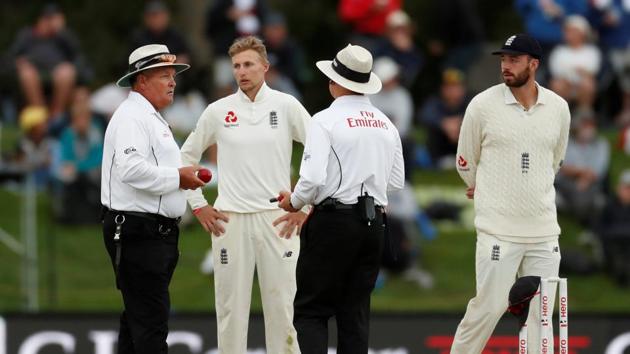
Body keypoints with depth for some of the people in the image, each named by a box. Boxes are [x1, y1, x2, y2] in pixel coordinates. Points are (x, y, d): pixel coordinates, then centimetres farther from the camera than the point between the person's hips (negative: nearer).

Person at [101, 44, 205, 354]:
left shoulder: (152, 118, 22)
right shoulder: (131, 116, -13)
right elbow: (131, 168, -27)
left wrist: (185, 176, 12)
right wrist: (177, 177, -17)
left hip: (155, 232, 11)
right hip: (138, 232, -11)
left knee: (137, 315, 12)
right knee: (151, 318, -13)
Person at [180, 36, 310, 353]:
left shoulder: (286, 106, 1)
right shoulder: (218, 111, 4)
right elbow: (186, 156, 15)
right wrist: (198, 206, 9)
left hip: (276, 218, -1)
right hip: (230, 219, 1)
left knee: (281, 304, -1)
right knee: (231, 306, 4)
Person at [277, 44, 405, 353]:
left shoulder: (325, 121, -10)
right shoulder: (386, 124, 10)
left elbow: (313, 178, -18)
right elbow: (396, 181, 13)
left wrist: (294, 202, 1)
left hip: (333, 221, -6)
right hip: (374, 221, 6)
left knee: (311, 310, 0)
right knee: (356, 312, 11)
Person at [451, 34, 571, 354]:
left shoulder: (558, 108, 5)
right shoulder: (483, 105, -5)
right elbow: (466, 162, 7)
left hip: (544, 229, 4)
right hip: (498, 229, -4)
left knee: (541, 312, 4)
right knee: (489, 306, -5)